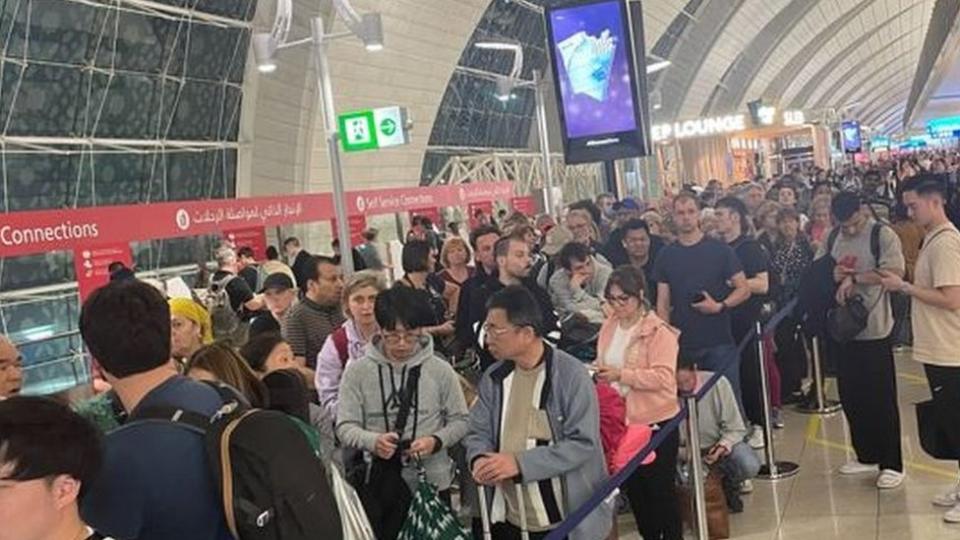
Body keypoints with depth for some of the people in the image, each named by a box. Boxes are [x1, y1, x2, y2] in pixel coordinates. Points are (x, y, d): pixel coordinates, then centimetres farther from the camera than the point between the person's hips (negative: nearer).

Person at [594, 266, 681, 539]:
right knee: (633, 488, 19)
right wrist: (598, 371, -4)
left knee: (659, 490, 6)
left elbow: (664, 376, -23)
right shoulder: (608, 327, 5)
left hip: (655, 422, -7)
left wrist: (621, 375, -27)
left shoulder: (659, 331, -15)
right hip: (619, 422, 7)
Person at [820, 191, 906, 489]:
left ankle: (892, 464, 13)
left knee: (881, 399, 1)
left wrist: (854, 278, -20)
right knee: (850, 396, 14)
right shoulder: (833, 238, 10)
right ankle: (867, 455, 29)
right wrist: (832, 275, -9)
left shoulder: (883, 235, -8)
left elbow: (894, 272, -21)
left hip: (874, 330, -6)